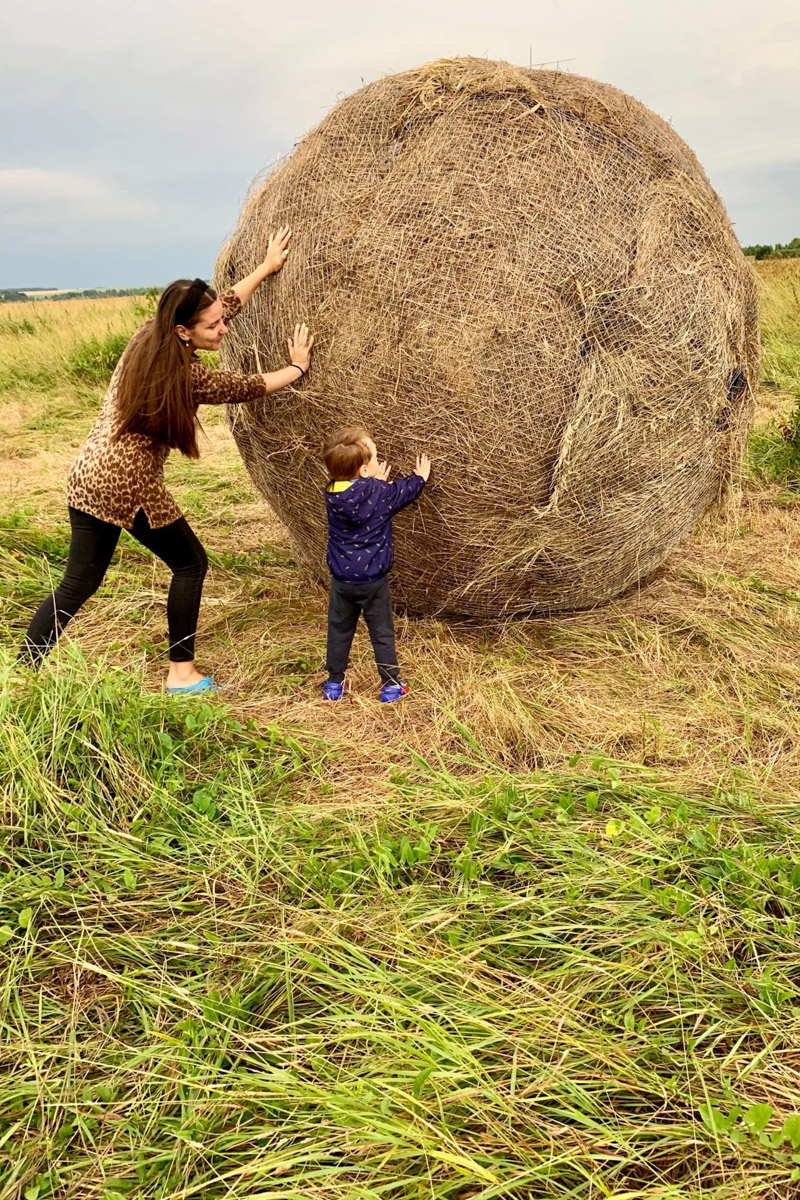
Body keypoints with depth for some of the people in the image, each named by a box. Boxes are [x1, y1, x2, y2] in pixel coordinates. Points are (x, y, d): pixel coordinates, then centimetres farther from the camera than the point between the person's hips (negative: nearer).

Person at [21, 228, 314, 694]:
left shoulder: (147, 338, 5)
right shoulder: (188, 376, -15)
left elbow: (225, 303, 18)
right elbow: (248, 388, 0)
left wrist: (266, 268, 27)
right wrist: (297, 366, 15)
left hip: (87, 476, 8)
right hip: (132, 485, -8)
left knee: (78, 583, 12)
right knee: (191, 565, 12)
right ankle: (182, 674, 18)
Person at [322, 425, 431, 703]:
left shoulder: (331, 492, -5)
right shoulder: (378, 493, -16)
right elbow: (405, 491, 4)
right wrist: (420, 476, 22)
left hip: (341, 578, 4)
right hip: (372, 579, -3)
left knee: (339, 630, 17)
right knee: (382, 633, 10)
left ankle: (334, 683, 27)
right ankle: (391, 685, 19)